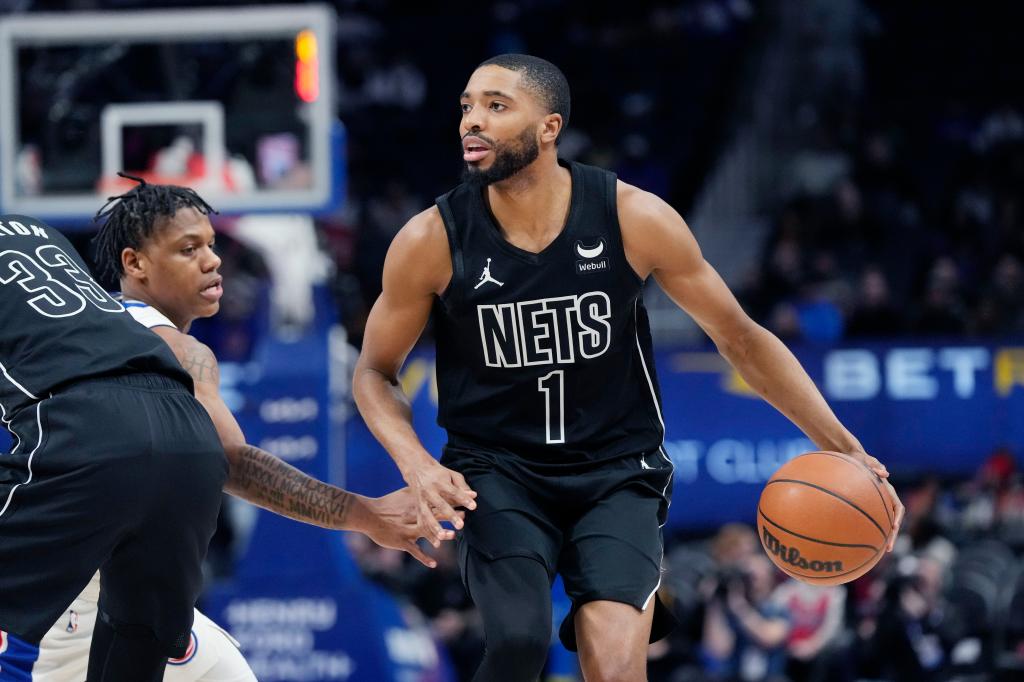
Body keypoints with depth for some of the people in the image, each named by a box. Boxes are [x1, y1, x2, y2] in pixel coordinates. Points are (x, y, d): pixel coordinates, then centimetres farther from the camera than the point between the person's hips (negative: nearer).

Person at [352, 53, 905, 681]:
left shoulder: (634, 219, -11)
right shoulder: (432, 240, -11)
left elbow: (740, 337, 1)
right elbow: (375, 371, 4)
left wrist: (844, 448, -4)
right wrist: (416, 464, -15)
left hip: (618, 470, 0)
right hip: (496, 471, 0)